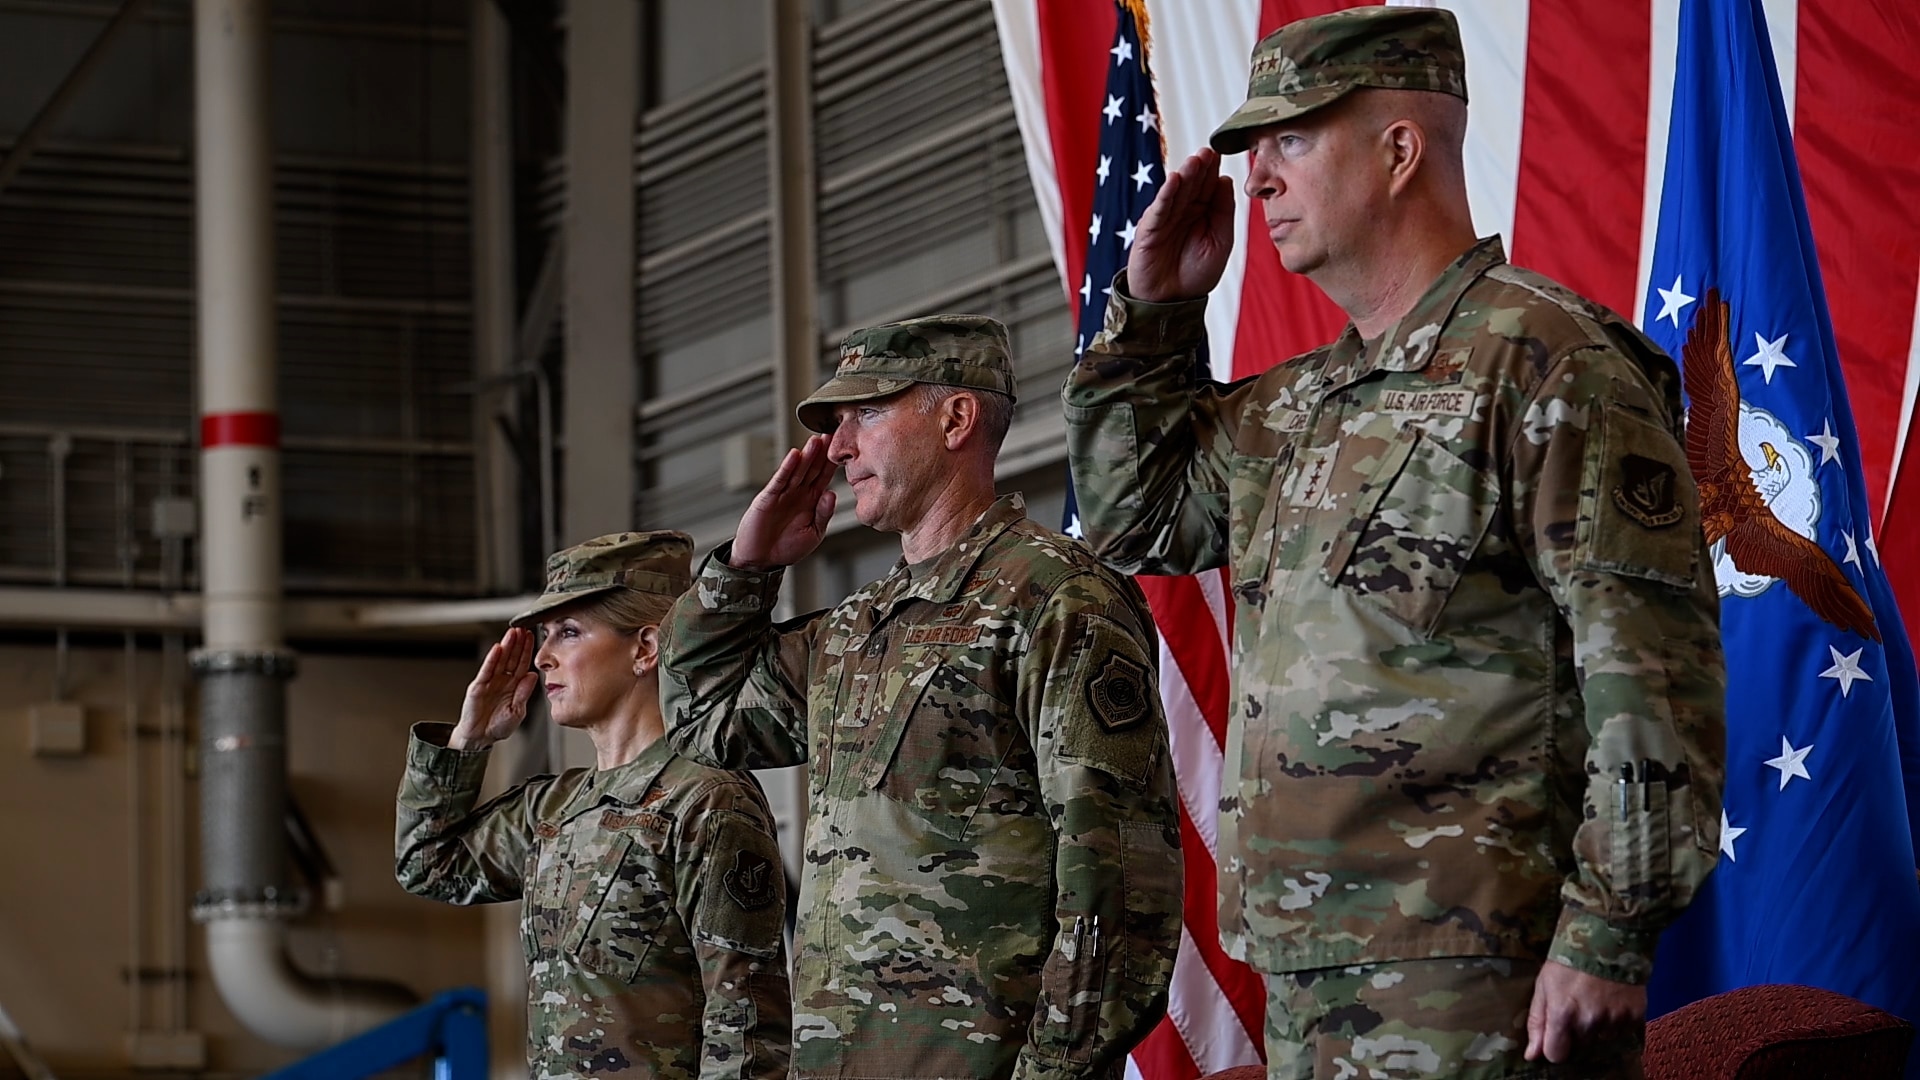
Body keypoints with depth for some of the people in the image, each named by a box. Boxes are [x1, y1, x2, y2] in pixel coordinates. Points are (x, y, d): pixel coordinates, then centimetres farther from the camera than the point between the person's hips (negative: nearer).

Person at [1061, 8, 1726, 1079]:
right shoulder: (1301, 406, 19)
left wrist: (1611, 933, -19)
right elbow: (1135, 516, 33)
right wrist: (1155, 310, 20)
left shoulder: (1542, 362, -8)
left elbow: (1652, 668, -15)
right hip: (1312, 980, 9)